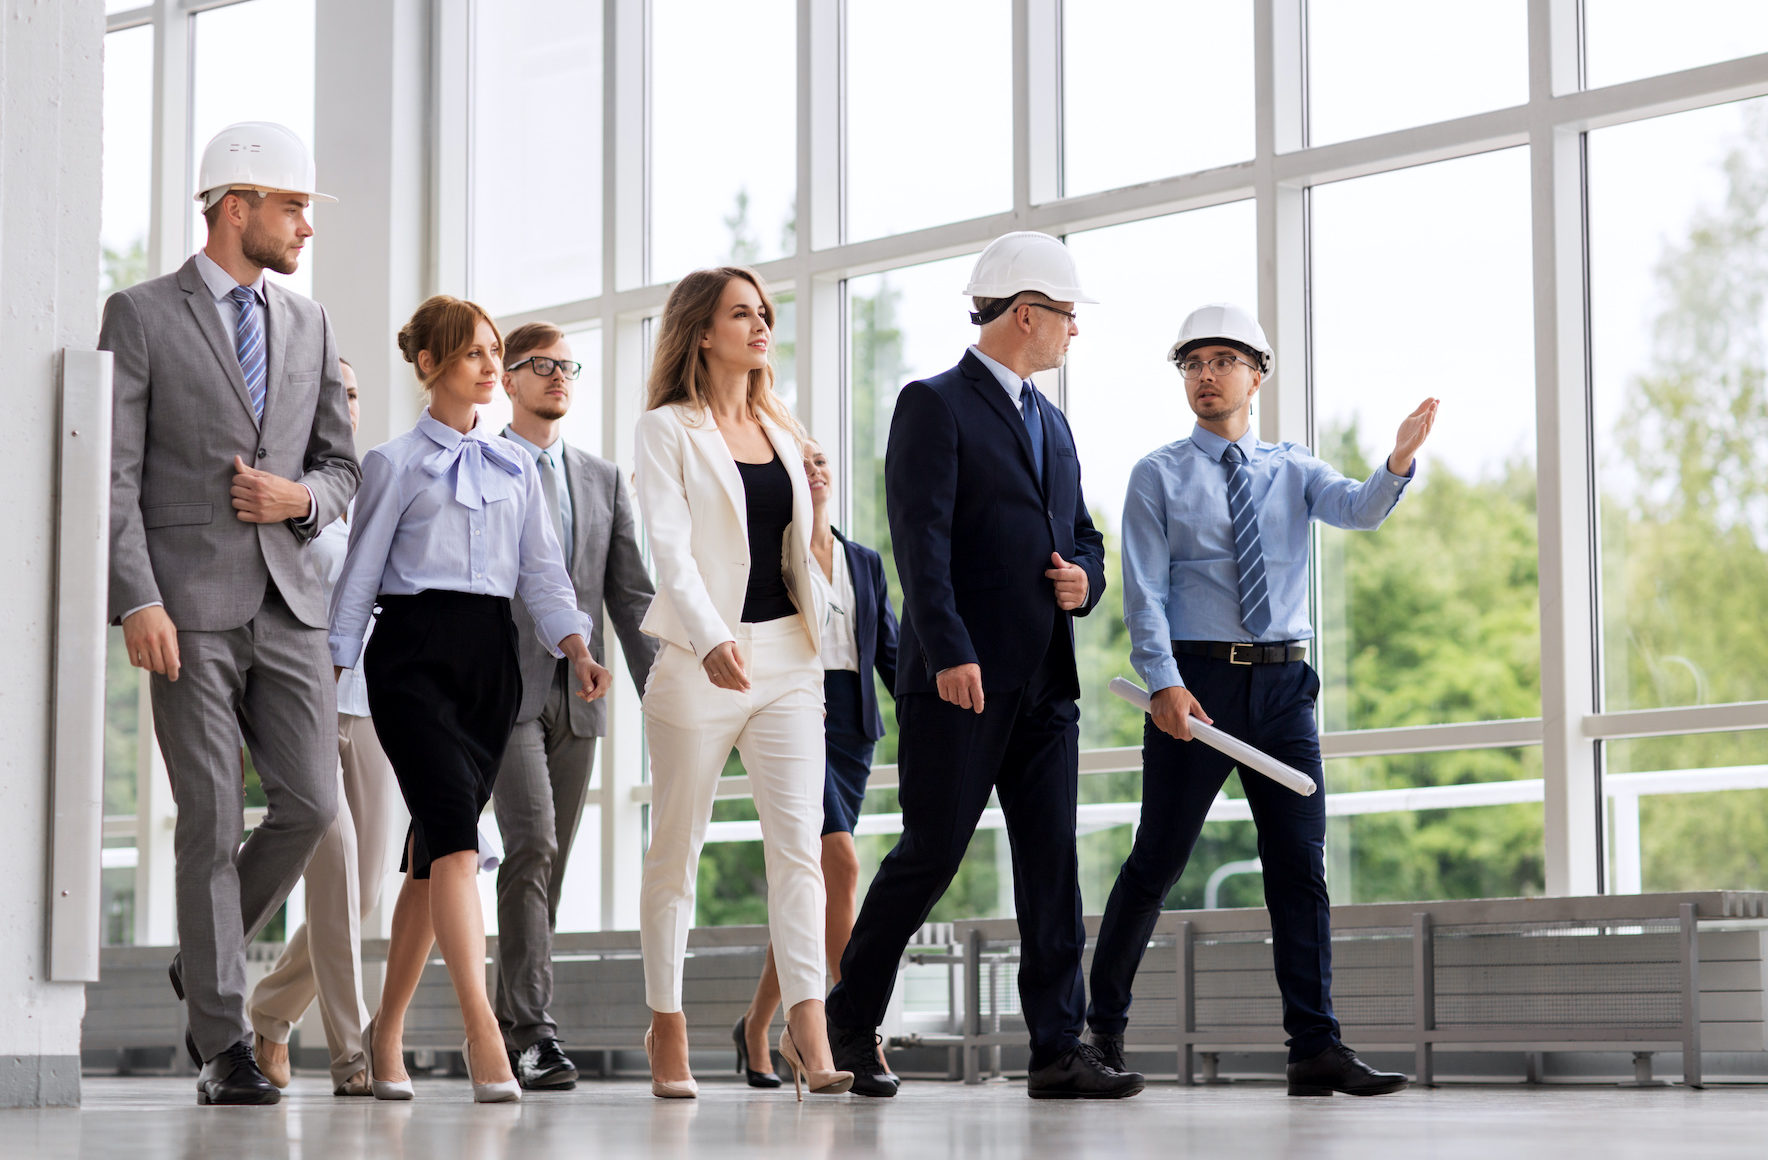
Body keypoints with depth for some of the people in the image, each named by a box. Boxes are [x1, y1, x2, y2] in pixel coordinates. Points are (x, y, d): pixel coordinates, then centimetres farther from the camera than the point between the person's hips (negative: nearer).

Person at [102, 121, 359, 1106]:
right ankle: (225, 1043, 2)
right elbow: (114, 476, -6)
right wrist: (138, 601, -16)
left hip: (287, 605, 5)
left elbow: (342, 468, 19)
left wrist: (302, 496, -4)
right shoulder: (141, 316, 0)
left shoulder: (309, 324, 15)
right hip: (189, 609, -5)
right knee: (213, 822, -5)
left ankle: (207, 964, 21)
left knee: (311, 803, -4)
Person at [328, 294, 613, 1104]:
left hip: (491, 654, 5)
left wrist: (577, 648, -5)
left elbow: (542, 569, 12)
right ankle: (481, 1032, -27)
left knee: (435, 850, 7)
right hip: (414, 650, -5)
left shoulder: (514, 466, 18)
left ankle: (387, 1030, 17)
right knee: (453, 832, -19)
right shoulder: (396, 463, 5)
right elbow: (360, 575, 3)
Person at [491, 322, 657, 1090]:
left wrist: (658, 693, 5)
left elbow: (630, 592, 14)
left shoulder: (603, 478, 17)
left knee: (549, 862, 6)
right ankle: (531, 1028, -19)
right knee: (532, 845, -18)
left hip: (578, 697, 5)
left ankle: (508, 1028, 13)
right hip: (506, 688, -5)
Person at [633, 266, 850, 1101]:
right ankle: (666, 1031, 14)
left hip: (788, 656, 4)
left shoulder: (785, 432, 17)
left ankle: (807, 1035, -16)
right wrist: (710, 639, -28)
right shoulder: (667, 429, -1)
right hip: (701, 654, -4)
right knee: (676, 847, 4)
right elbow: (669, 545, -13)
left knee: (798, 842, -9)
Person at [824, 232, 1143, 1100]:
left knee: (1052, 866, 2)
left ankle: (1058, 1051, 2)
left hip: (1045, 680, 7)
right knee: (929, 855, -4)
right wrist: (950, 654, -23)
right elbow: (922, 541, -14)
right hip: (960, 679, -7)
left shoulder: (1051, 421, 21)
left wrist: (1086, 580, 1)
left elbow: (1081, 534, 25)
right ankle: (848, 1025, 11)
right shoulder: (933, 406, -4)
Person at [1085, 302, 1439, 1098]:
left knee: (1301, 863, -3)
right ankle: (1103, 1024, 16)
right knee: (1157, 861, 1)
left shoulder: (1292, 471, 13)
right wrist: (1164, 683, -17)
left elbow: (1358, 510, -7)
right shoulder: (1159, 478, 5)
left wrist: (1399, 461, -28)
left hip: (1283, 682, 3)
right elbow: (1144, 592, -3)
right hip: (1196, 680, -3)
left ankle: (1316, 1048, -5)